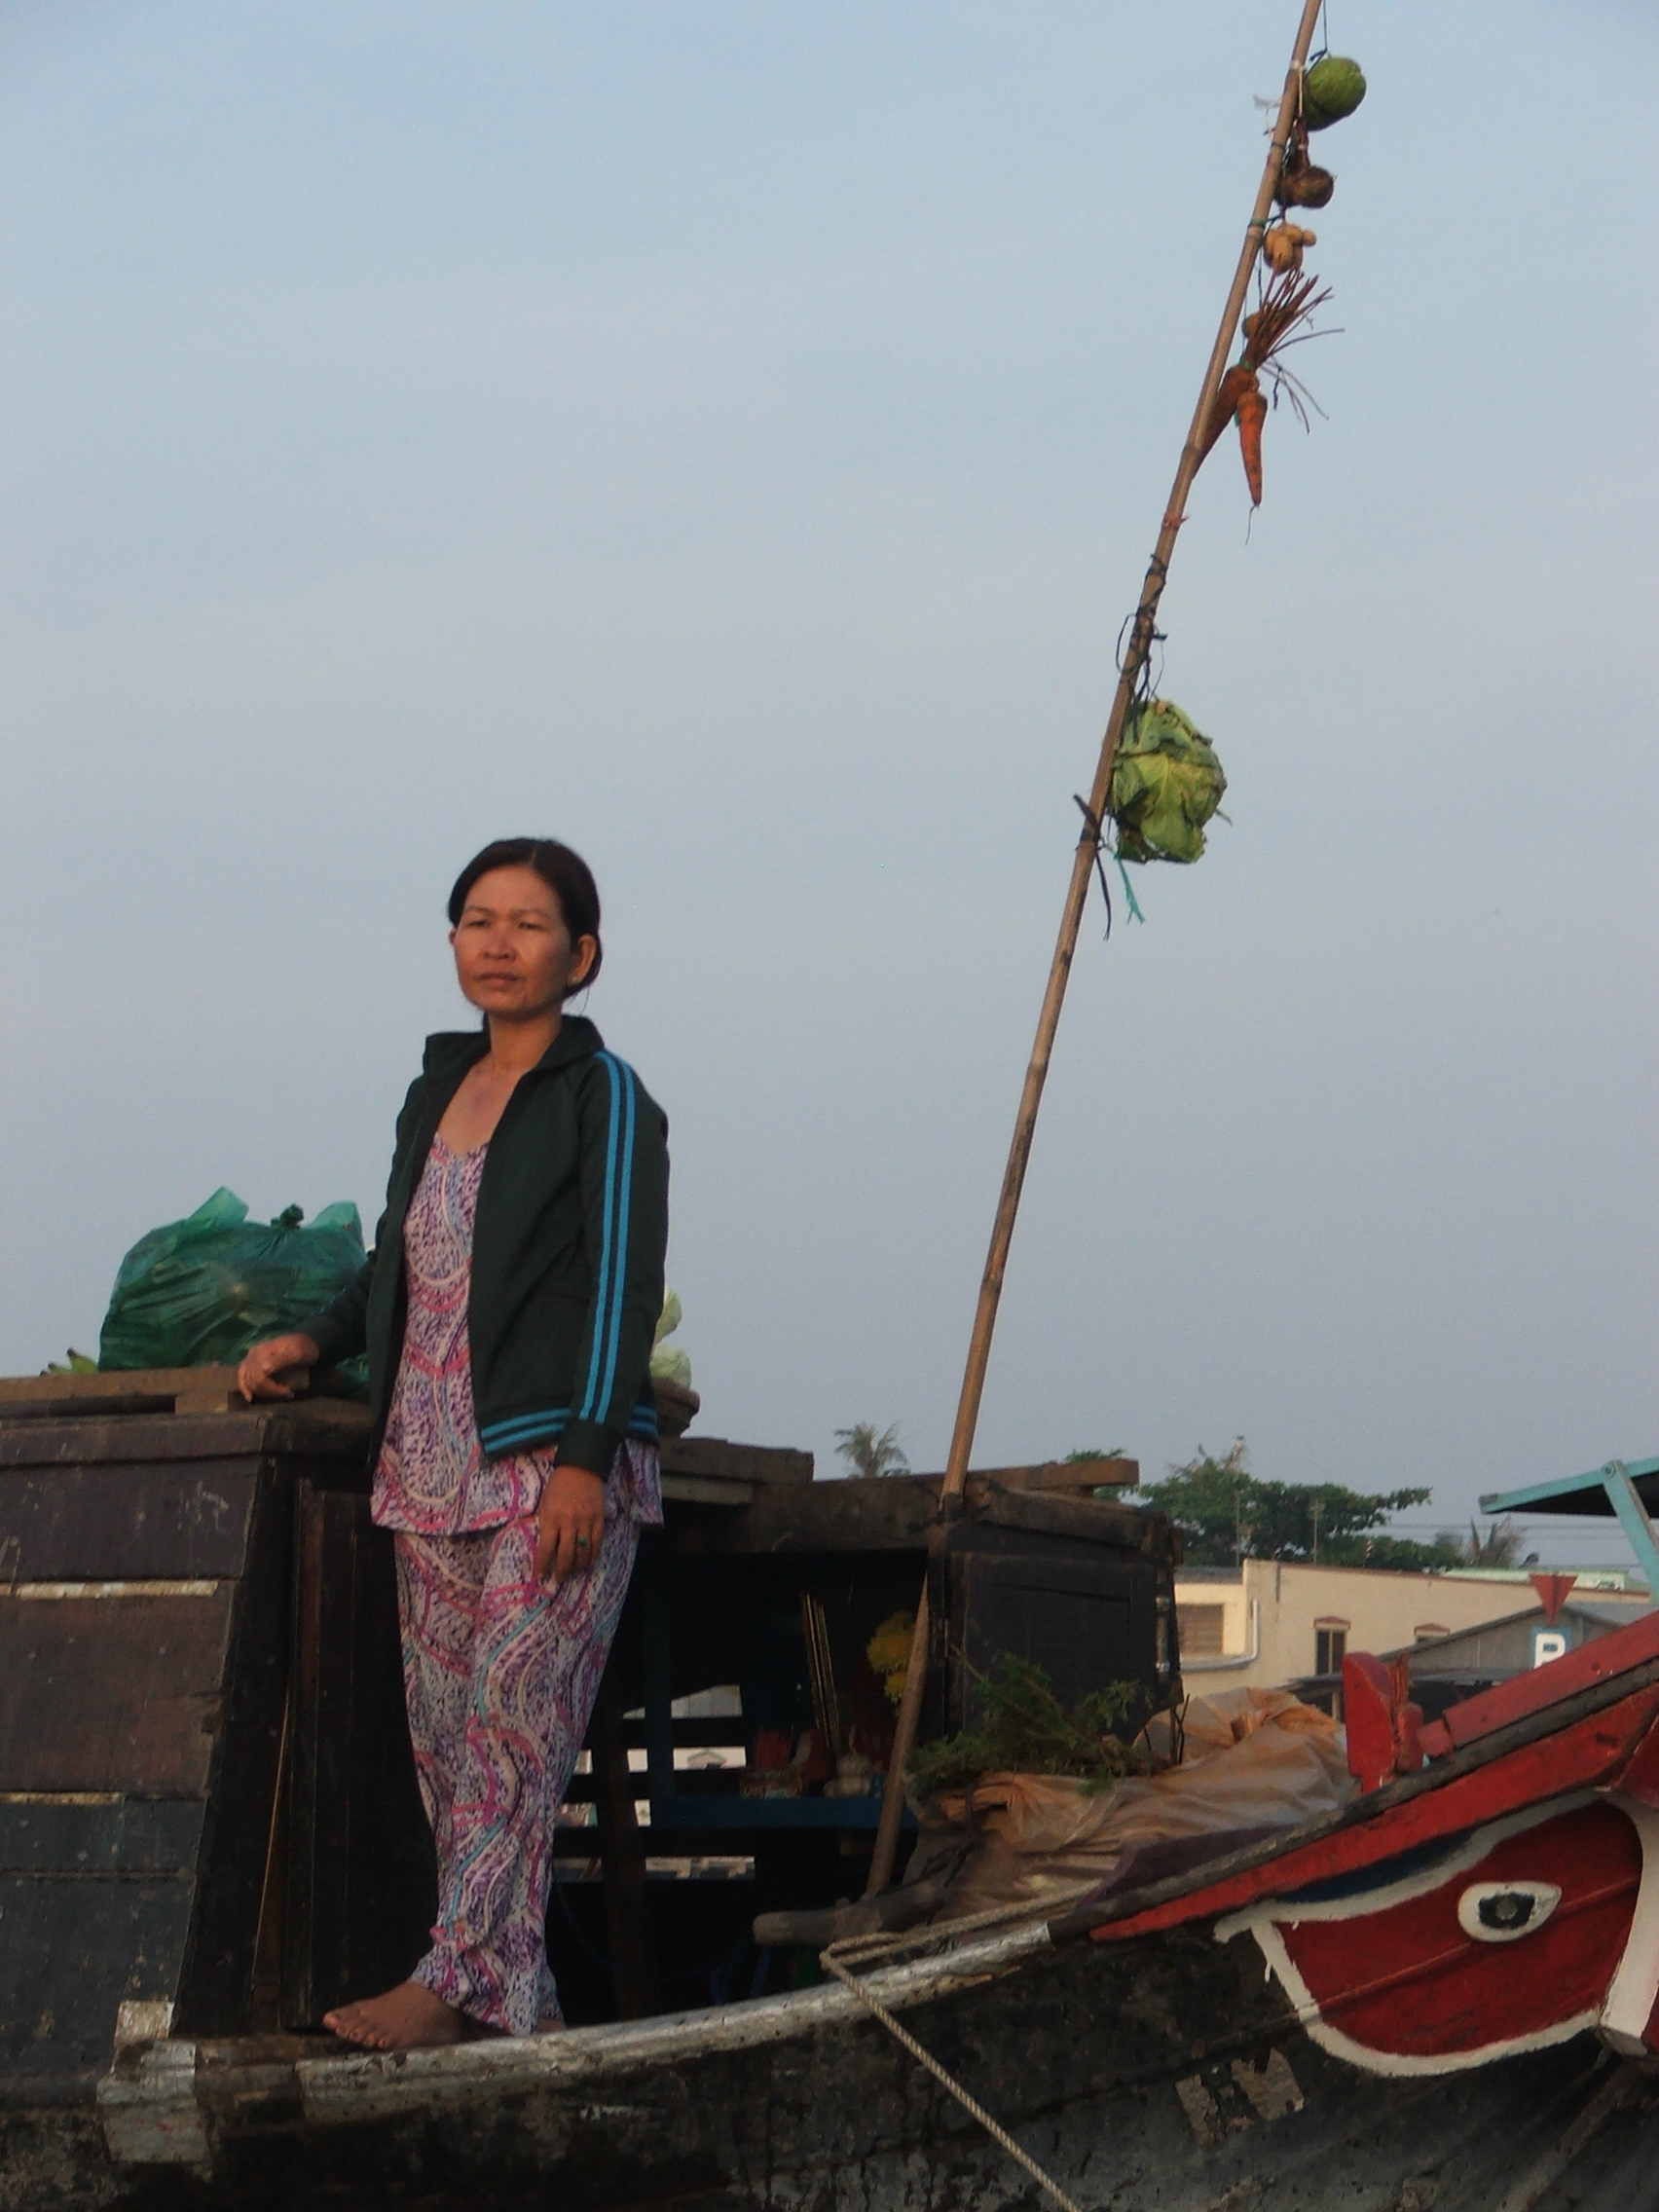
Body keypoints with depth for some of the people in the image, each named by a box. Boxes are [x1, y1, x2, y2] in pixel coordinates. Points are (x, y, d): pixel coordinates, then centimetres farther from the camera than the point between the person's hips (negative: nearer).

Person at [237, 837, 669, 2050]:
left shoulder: (605, 1098, -3)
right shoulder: (438, 1092, 19)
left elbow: (622, 1282, -9)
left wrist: (584, 1457, -17)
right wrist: (319, 1338, 12)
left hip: (556, 1458, -7)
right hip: (435, 1461, 7)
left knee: (512, 1714, -13)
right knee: (442, 1723, 3)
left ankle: (468, 1976, -13)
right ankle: (519, 1992, 6)